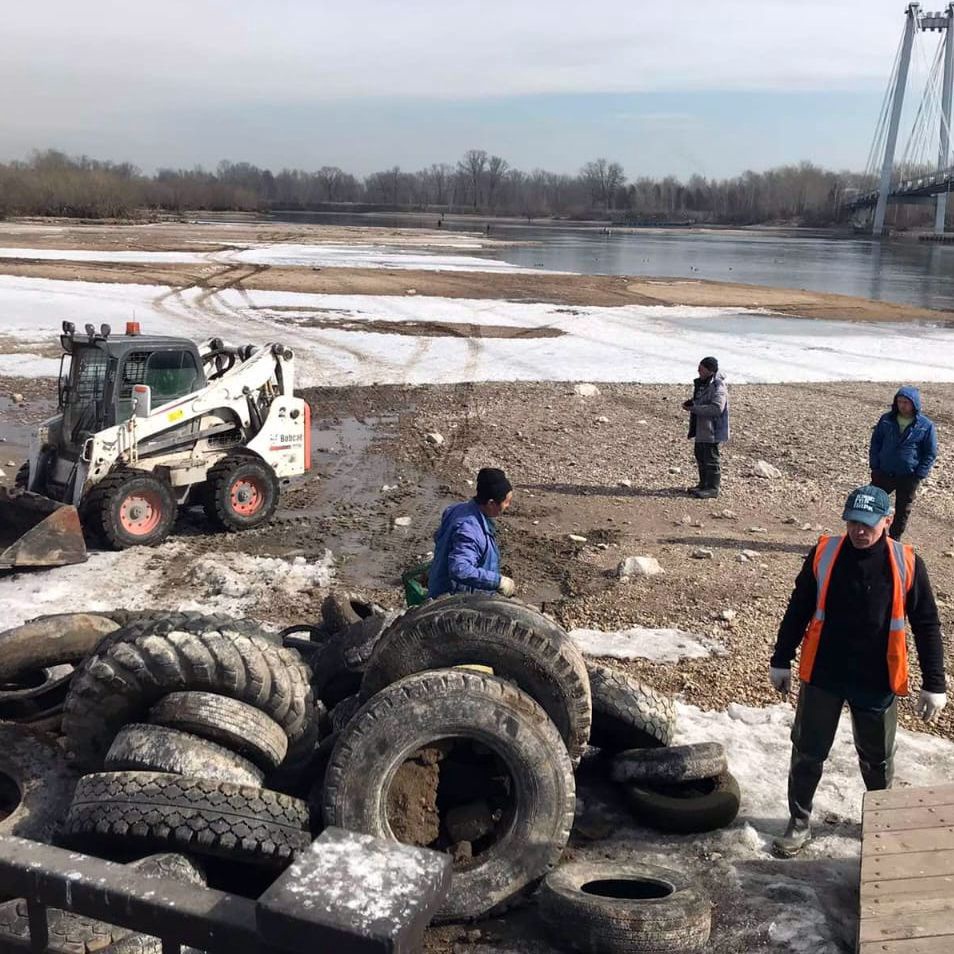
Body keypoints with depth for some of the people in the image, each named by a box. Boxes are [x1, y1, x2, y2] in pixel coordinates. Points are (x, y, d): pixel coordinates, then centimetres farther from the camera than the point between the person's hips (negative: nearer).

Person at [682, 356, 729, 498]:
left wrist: (693, 408, -27)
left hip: (712, 430, -10)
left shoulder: (718, 387, -20)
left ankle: (713, 488, 5)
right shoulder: (701, 383, 11)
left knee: (711, 459, -3)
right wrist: (690, 402, 5)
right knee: (700, 456, 18)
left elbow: (716, 408, -30)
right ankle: (704, 483, 30)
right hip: (701, 428, 10)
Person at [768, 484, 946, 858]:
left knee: (877, 758, 19)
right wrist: (781, 660, 5)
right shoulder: (824, 554, -8)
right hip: (822, 676, 1)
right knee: (807, 753, 10)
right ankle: (799, 823, 28)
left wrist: (933, 684, -4)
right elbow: (798, 610, 1)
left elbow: (927, 626, -3)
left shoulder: (907, 564, -10)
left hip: (877, 683, 0)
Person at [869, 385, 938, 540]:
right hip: (883, 473, 2)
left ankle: (894, 540, 26)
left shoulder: (926, 426, -9)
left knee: (902, 511, 10)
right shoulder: (886, 420, -2)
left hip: (908, 478, -2)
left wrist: (918, 476, -10)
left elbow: (931, 454, -3)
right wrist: (874, 466, -2)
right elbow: (875, 442, 6)